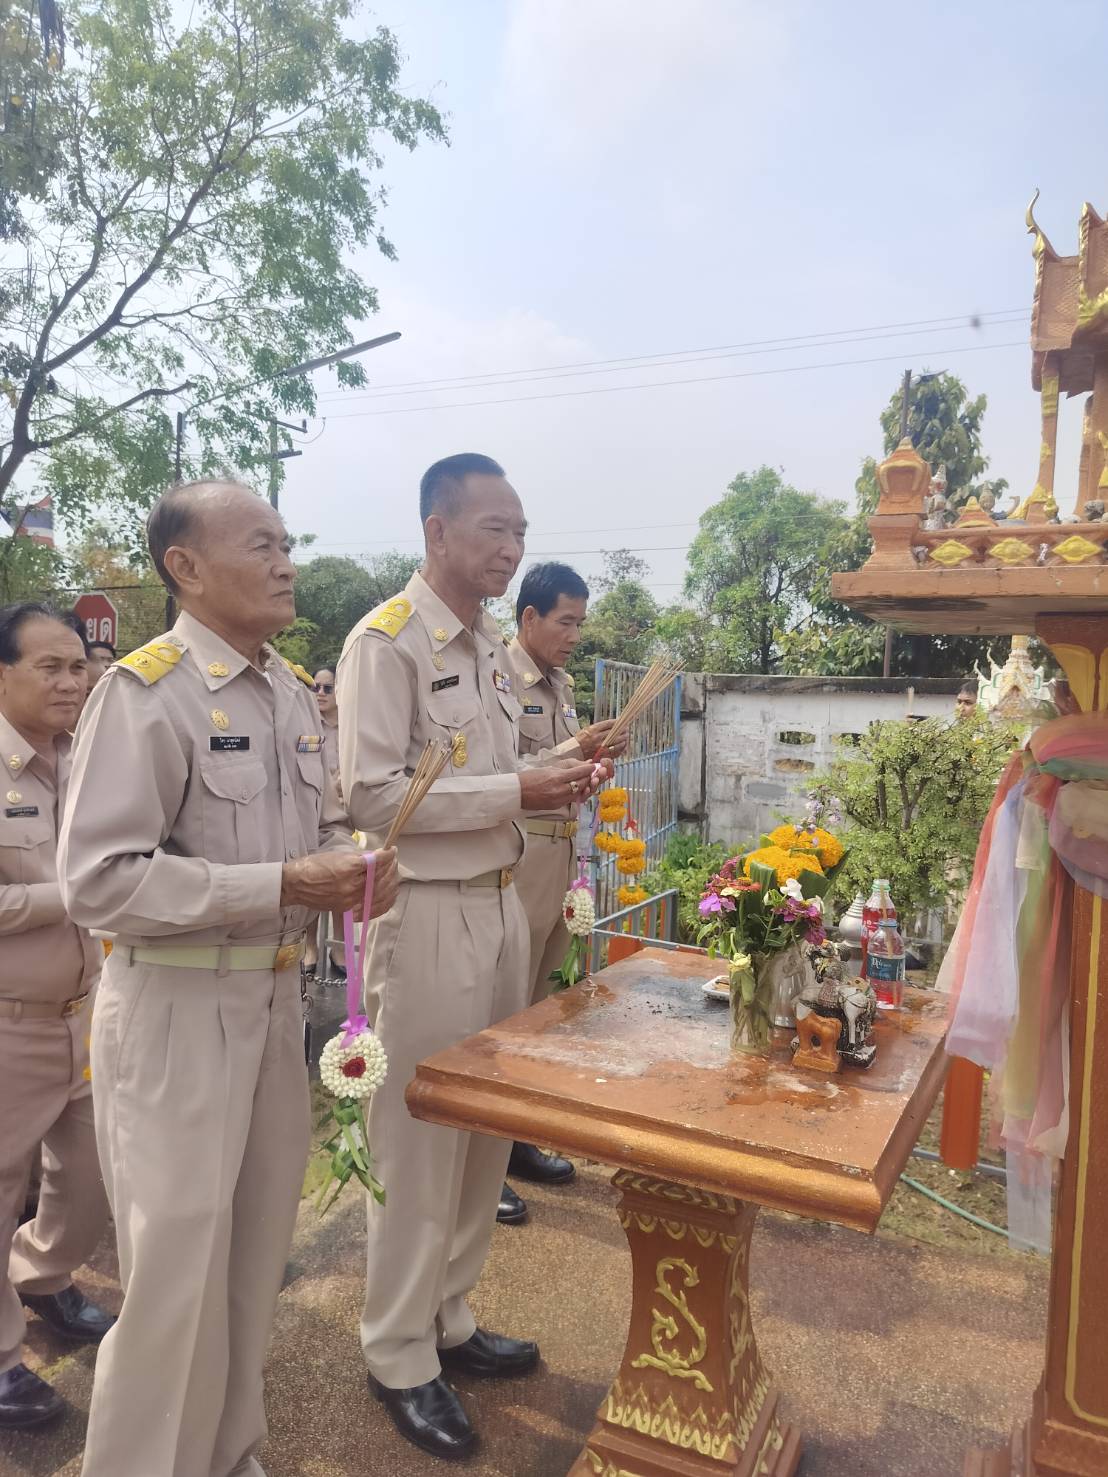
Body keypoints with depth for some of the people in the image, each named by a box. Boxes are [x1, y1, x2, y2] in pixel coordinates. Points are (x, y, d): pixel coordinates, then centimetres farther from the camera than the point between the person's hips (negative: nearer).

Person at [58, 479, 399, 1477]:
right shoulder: (144, 691, -16)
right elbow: (99, 879, -21)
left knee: (256, 1249, 20)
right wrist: (279, 885, -24)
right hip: (177, 1008, -7)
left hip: (277, 994, 8)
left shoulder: (294, 693, 8)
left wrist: (359, 864, -7)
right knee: (179, 1265, 6)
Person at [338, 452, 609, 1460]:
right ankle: (400, 1356, 26)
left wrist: (554, 770, 0)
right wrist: (518, 792, -21)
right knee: (420, 1136, 5)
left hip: (500, 903, 8)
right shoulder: (386, 641, -13)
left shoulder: (490, 644, 12)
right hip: (428, 913, -8)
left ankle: (450, 1318, 37)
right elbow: (372, 796, -20)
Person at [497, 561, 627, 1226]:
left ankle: (515, 1136, 32)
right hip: (517, 856, -9)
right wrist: (574, 751, -24)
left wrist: (595, 759, 2)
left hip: (561, 854, 9)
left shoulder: (561, 684, 14)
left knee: (535, 1003, 17)